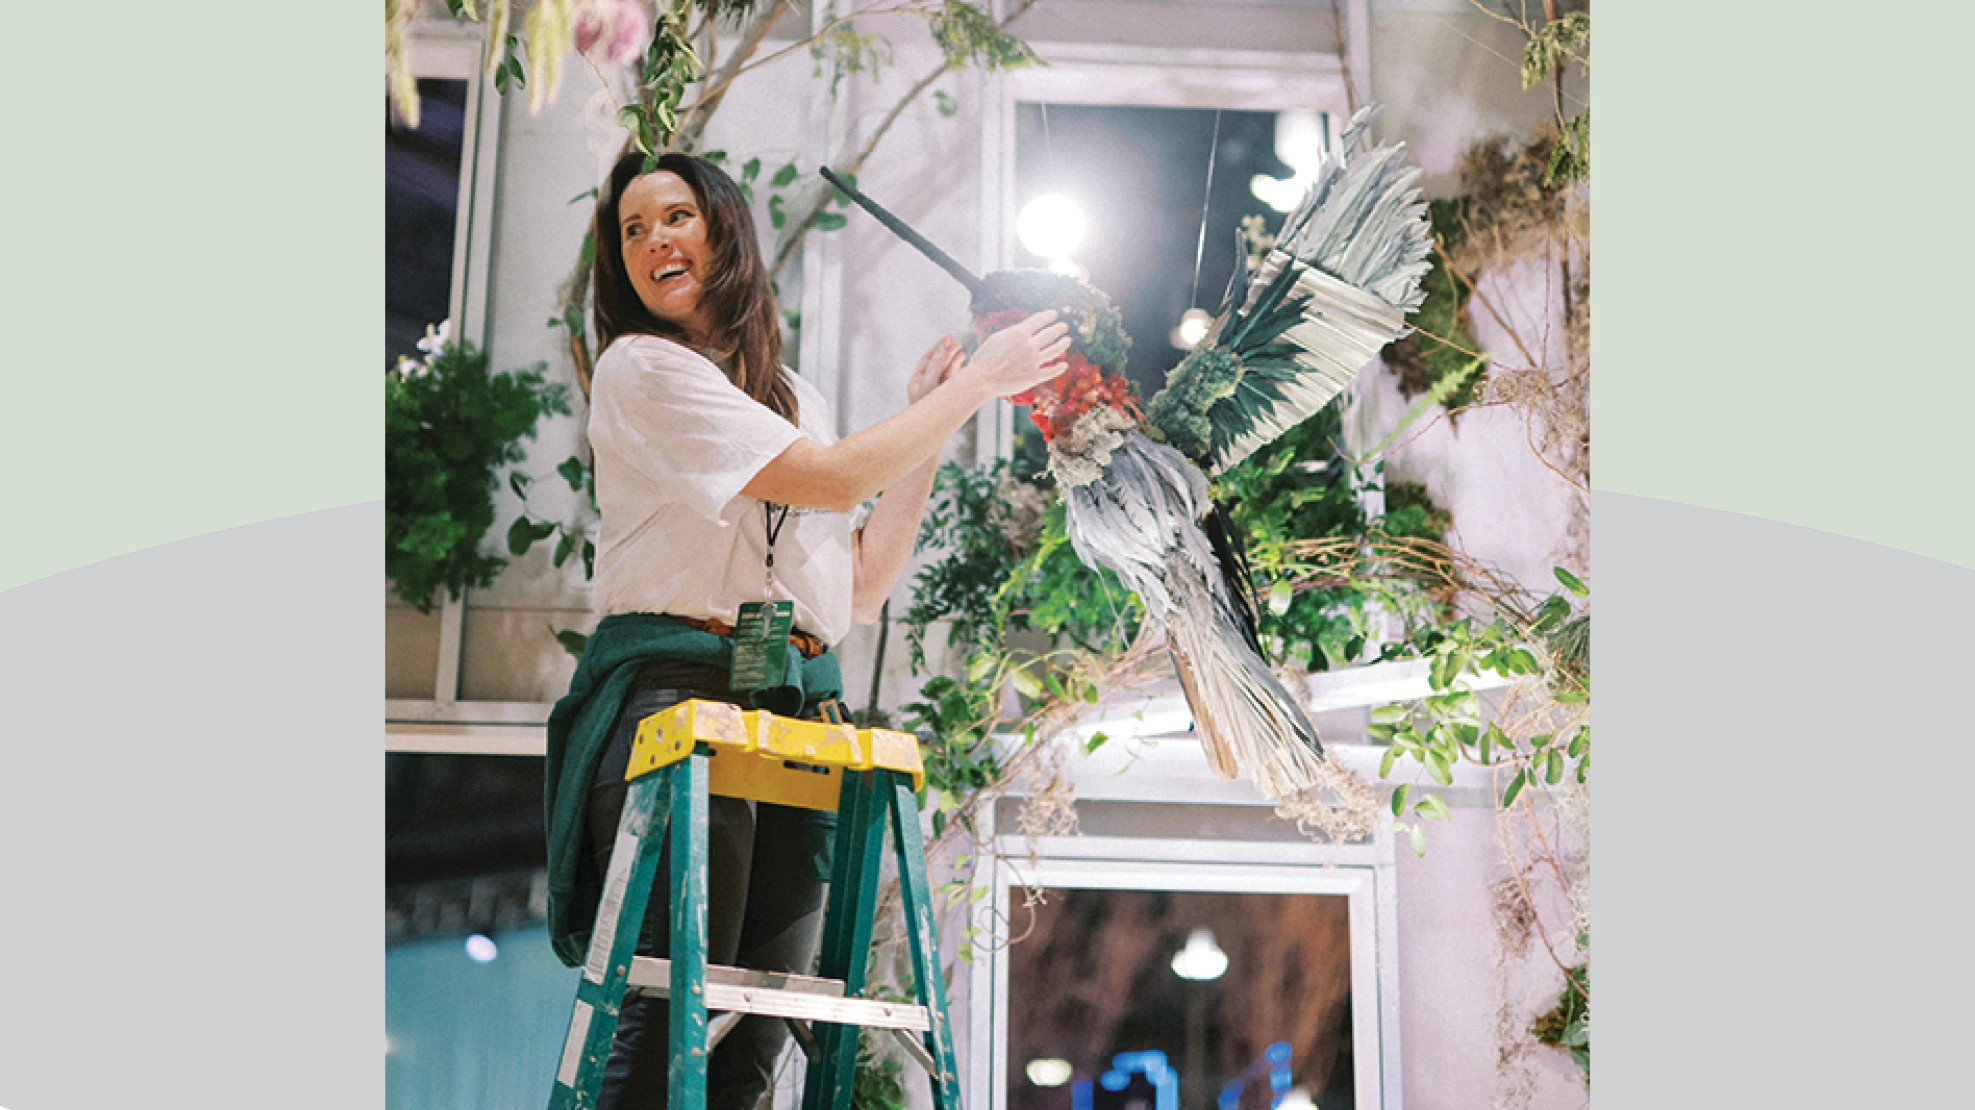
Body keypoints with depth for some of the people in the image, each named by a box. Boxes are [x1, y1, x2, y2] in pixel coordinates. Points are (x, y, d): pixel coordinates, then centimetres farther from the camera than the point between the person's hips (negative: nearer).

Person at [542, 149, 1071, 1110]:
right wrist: (978, 382, 1)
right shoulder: (641, 369, 0)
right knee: (673, 1019, -12)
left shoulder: (798, 400, 22)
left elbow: (862, 589, 18)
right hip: (678, 695, -6)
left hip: (798, 712, 6)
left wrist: (925, 425, 16)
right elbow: (832, 480, -9)